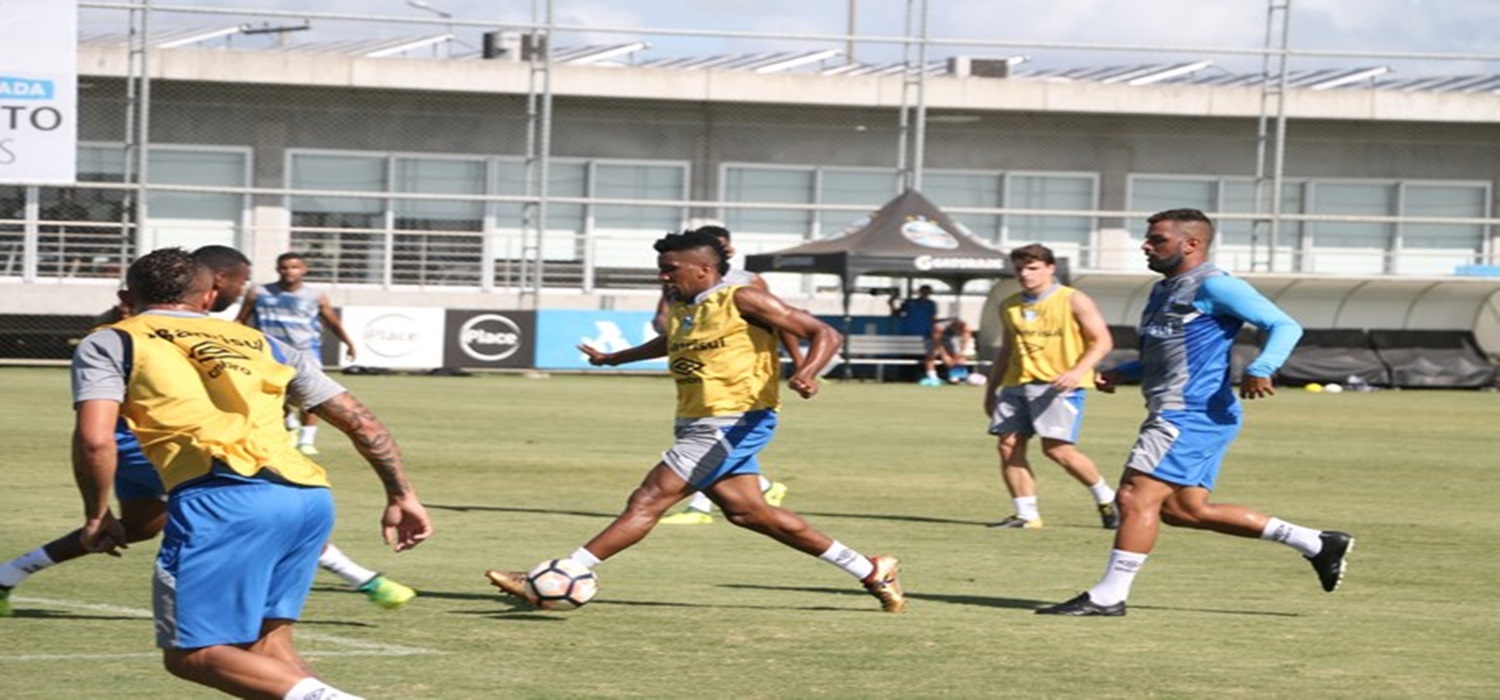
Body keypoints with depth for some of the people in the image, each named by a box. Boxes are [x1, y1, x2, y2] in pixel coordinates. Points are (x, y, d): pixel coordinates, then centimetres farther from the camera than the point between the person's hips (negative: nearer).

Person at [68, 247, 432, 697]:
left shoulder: (109, 344, 17)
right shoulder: (259, 343, 31)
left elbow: (94, 440, 0)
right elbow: (363, 424, 27)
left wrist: (98, 517, 13)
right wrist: (402, 496, 33)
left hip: (224, 500, -6)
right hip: (310, 496, 6)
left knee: (191, 654, -1)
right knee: (266, 644, 18)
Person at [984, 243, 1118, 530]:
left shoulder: (1073, 301, -3)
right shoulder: (1009, 307, 13)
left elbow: (1102, 341, -5)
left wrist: (1077, 371, -20)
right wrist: (991, 389, 21)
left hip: (1059, 385, -6)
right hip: (1017, 384, 6)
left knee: (1057, 448, -14)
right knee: (1008, 445, -6)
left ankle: (1106, 498, 7)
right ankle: (1026, 514, 0)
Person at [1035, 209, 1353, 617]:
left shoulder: (1213, 287, -9)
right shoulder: (1164, 291, 21)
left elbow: (1285, 326, -12)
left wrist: (1260, 370, -29)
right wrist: (1123, 373, 17)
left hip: (1190, 415, -11)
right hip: (1175, 415, 11)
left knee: (1135, 497, -12)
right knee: (1184, 509, 12)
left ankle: (1108, 596, -6)